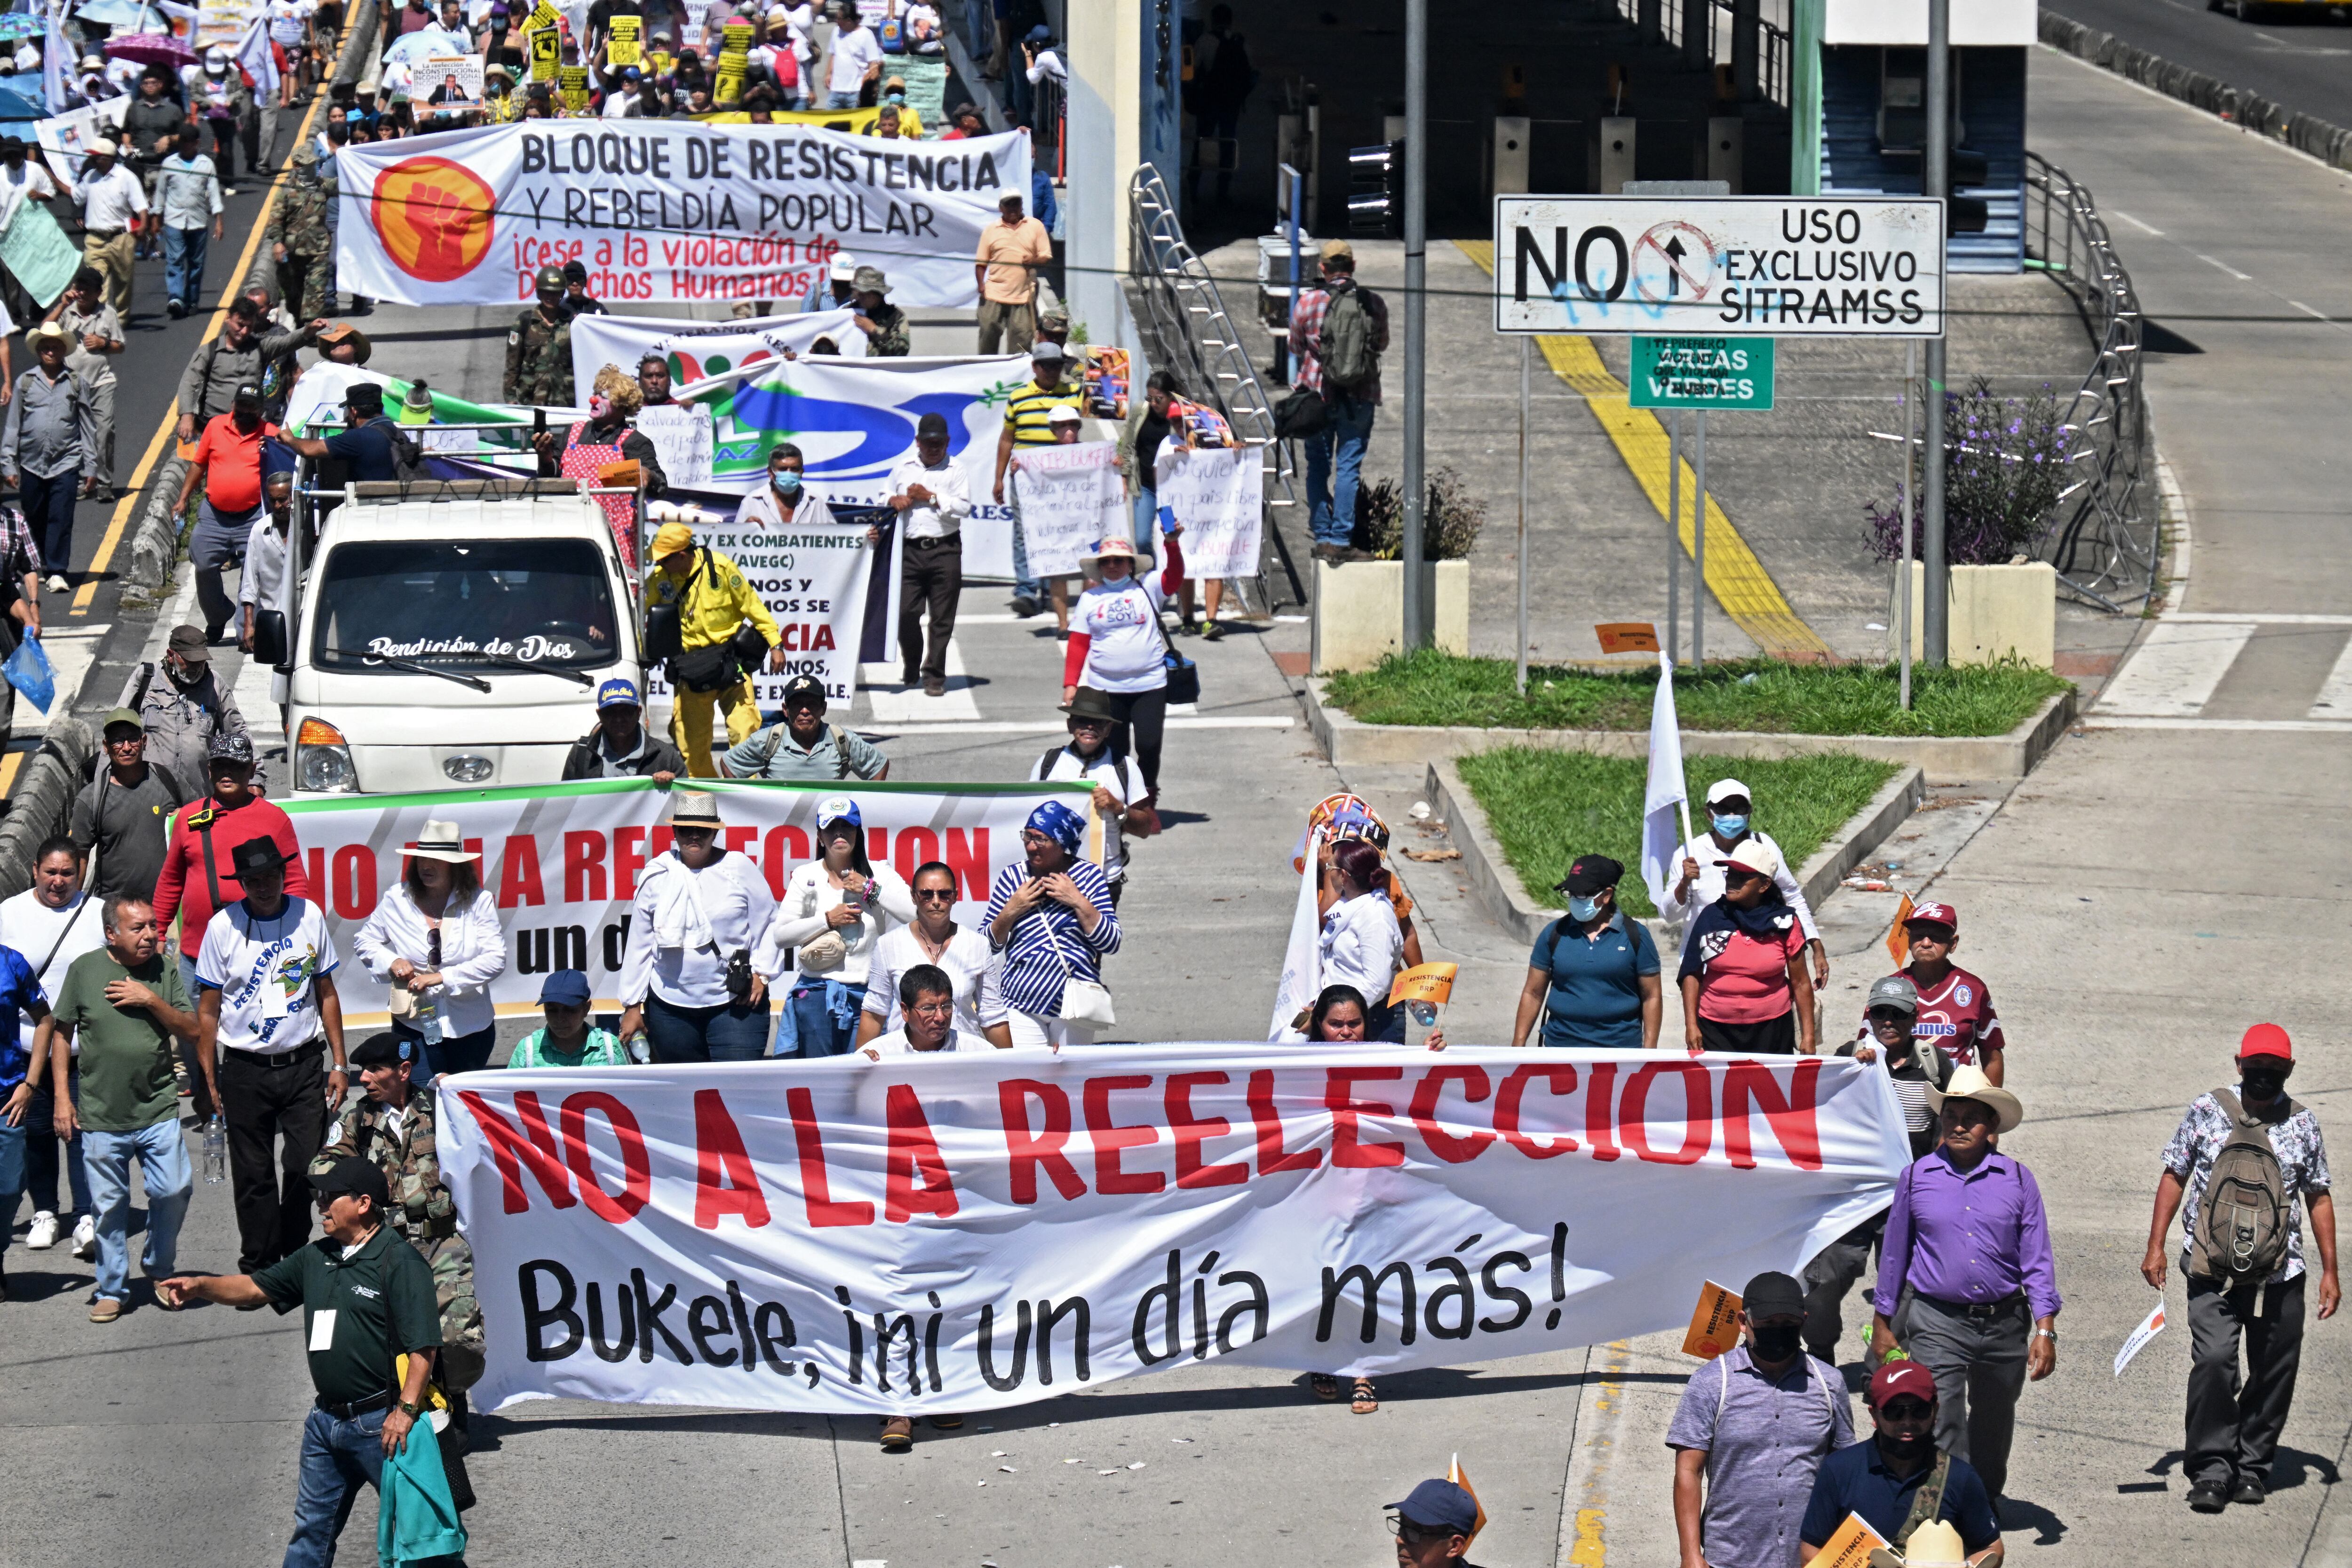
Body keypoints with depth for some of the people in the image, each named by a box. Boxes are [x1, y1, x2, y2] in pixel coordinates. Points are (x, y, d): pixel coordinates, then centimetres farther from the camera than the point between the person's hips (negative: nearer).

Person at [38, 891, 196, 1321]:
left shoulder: (164, 971, 2)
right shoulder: (84, 970, -2)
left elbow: (190, 1028, 2)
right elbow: (60, 1032, 5)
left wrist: (152, 1000, -13)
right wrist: (62, 1096, 0)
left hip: (158, 1111, 1)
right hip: (101, 1116, -1)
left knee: (174, 1190, -6)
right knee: (108, 1205, 5)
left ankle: (159, 1267, 20)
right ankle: (112, 1289, 20)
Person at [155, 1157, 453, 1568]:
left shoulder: (400, 1263, -12)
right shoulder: (316, 1258, 13)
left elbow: (423, 1345, -17)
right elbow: (256, 1288, 21)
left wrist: (406, 1410, -23)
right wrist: (201, 1285, 5)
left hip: (381, 1422, -8)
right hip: (327, 1419, 8)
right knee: (312, 1528, 14)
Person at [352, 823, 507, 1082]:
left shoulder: (479, 902, -5)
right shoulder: (397, 900, 0)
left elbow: (495, 960, -12)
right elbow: (364, 942, 13)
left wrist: (442, 977, -21)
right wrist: (391, 962, -9)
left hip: (471, 1028, 0)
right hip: (414, 1026, 0)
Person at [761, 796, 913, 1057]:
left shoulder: (879, 875, 7)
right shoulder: (806, 877, 8)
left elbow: (917, 914, -8)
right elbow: (780, 935, 1)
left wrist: (871, 889, -7)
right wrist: (828, 920, -6)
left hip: (867, 995, 0)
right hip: (818, 993, 0)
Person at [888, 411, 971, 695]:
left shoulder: (955, 470, 6)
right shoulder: (902, 468, 15)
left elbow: (964, 508, -4)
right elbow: (885, 499, 23)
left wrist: (931, 497, -9)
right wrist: (894, 501, 0)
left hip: (945, 551, -2)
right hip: (909, 549, 2)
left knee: (942, 618, -1)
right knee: (906, 612, -3)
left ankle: (934, 675, 7)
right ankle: (911, 666, 20)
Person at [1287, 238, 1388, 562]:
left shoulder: (1308, 303, -7)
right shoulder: (1374, 304, -4)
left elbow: (1296, 349, 5)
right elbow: (1382, 345, 13)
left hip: (1318, 392, 0)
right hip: (1361, 397, 0)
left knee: (1318, 466, 11)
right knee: (1349, 467, 4)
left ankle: (1322, 537, 9)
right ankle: (1340, 540, -1)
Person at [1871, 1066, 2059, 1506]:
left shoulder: (2017, 1180, 2)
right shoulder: (1917, 1179, 2)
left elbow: (2037, 1259, 3)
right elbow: (1895, 1255, 11)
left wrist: (2045, 1330, -4)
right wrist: (1882, 1325, 13)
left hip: (2002, 1322, 2)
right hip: (1936, 1324, -2)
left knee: (1993, 1425, 18)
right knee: (1942, 1432, -15)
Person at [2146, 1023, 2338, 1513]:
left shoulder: (2302, 1123, 9)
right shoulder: (2207, 1111, 4)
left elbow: (2319, 1198, 15)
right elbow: (2175, 1177, 10)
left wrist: (2330, 1271, 12)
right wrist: (2155, 1246, 4)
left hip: (2281, 1273, 2)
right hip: (2213, 1269, -2)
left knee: (2274, 1372, 3)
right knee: (2213, 1361, -17)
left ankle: (2253, 1465, 19)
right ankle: (2211, 1469, -11)